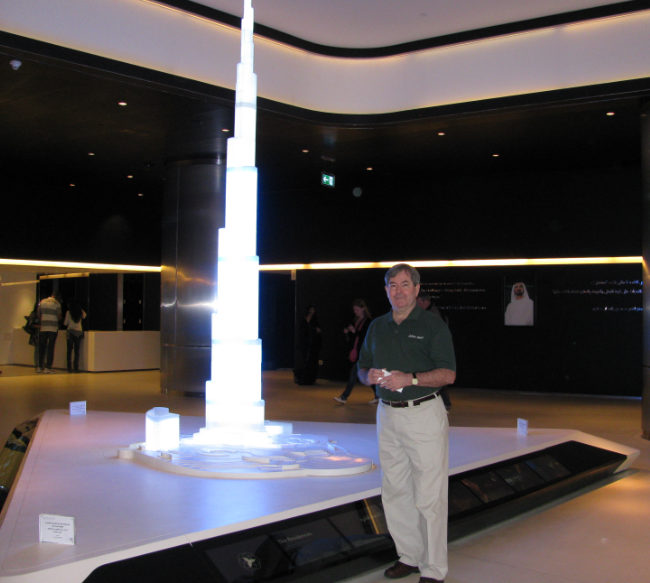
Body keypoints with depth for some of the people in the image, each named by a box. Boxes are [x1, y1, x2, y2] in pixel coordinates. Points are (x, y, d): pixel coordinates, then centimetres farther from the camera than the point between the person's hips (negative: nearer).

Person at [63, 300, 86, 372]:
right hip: (79, 332, 2)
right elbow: (84, 316, 27)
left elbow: (65, 323, 2)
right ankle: (76, 368, 0)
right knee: (77, 351, 4)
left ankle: (69, 368, -5)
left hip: (70, 332, -2)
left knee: (69, 351, 0)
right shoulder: (81, 313, 4)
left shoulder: (69, 312, -3)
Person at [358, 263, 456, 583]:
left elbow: (448, 374, -10)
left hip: (424, 415, -6)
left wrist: (410, 378, -22)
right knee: (395, 491, 11)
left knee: (428, 496, -4)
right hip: (387, 415, 6)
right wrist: (369, 375, -4)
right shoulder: (377, 326, 13)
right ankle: (409, 556, 25)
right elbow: (362, 368, 19)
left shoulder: (433, 325, -4)